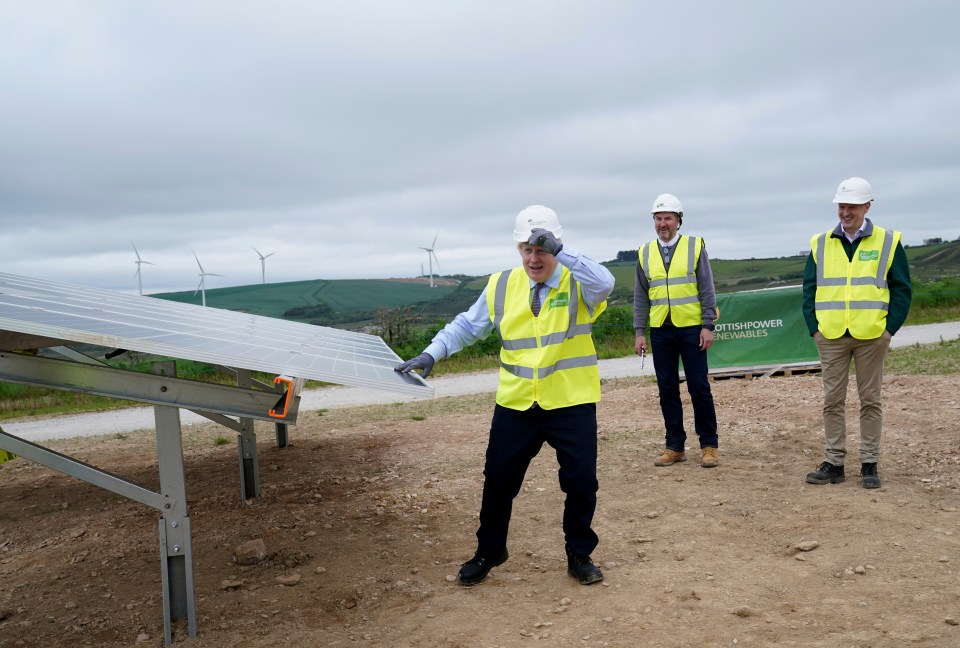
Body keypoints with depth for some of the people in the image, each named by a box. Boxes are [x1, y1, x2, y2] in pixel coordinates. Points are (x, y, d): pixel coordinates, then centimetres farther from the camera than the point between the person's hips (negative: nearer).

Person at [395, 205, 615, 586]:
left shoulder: (578, 283, -7)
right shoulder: (502, 286, 2)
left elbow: (605, 284, -30)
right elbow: (468, 325, 7)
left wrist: (560, 252, -36)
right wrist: (432, 353, -5)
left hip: (572, 404, -2)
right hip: (515, 404, 3)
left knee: (581, 482, 2)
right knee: (498, 481, 9)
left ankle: (579, 555, 26)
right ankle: (489, 551, 31)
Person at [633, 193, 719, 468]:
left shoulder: (695, 247, 1)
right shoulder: (645, 253, 8)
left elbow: (707, 290, -1)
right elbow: (640, 296, 10)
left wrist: (708, 325, -7)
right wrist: (639, 332, 5)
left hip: (691, 328, -3)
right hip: (660, 331, 3)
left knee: (699, 387, 0)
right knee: (667, 389, 6)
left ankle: (709, 445, 12)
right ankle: (675, 446, 16)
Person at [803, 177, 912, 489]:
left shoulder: (888, 242, 2)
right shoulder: (821, 244, 6)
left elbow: (902, 289, 2)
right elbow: (809, 289, 8)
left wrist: (890, 328, -6)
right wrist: (814, 327, -1)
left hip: (872, 336, -2)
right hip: (831, 336, 2)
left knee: (870, 401, 6)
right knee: (832, 401, 5)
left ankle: (869, 464, 15)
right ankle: (833, 463, 14)